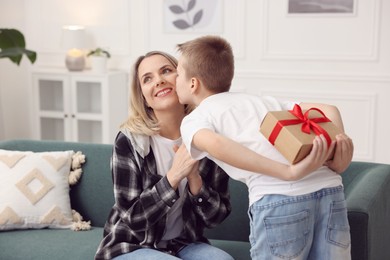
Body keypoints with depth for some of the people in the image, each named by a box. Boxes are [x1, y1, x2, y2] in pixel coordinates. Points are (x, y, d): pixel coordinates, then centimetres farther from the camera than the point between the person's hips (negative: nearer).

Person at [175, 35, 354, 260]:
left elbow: (216, 145, -11)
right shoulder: (262, 99, 31)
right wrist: (340, 142, 2)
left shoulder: (193, 120, 14)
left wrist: (289, 173, -15)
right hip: (329, 189, 6)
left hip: (278, 199, -5)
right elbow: (328, 110, 21)